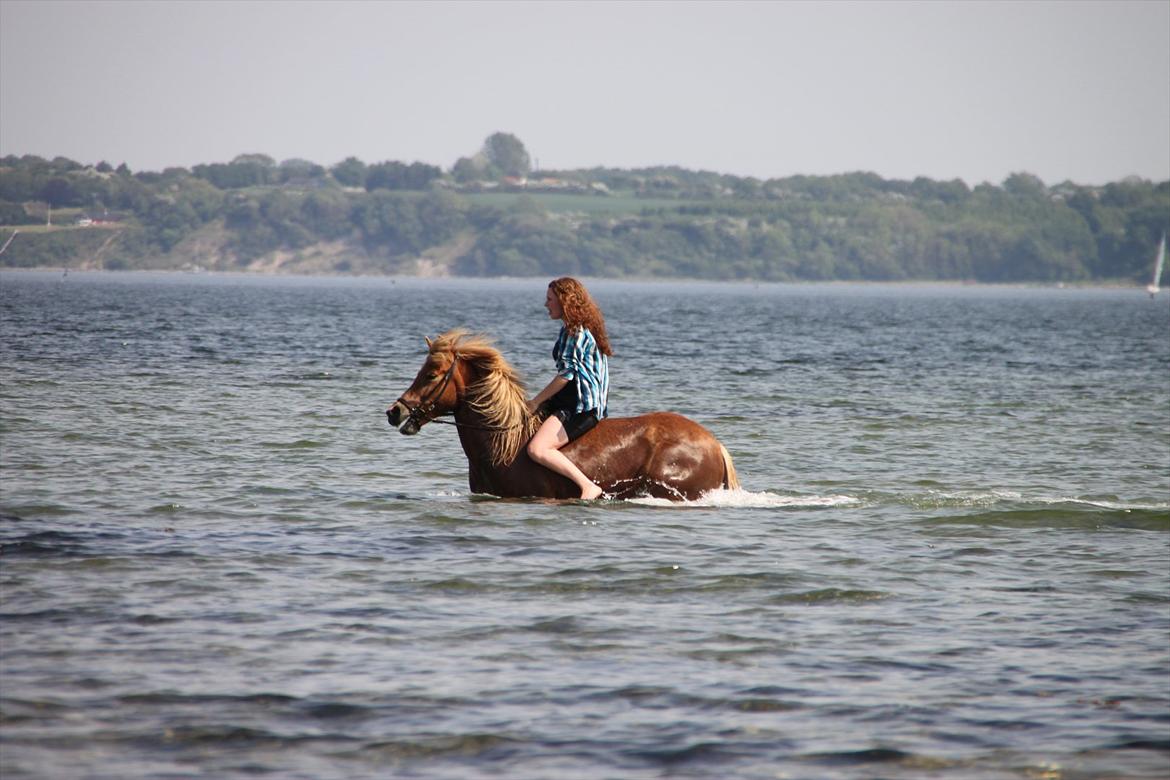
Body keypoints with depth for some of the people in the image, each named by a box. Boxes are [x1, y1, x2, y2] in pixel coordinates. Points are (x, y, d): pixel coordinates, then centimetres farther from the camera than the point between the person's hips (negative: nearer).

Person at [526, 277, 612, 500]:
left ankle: (588, 487, -28)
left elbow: (567, 373, -17)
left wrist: (536, 402, -11)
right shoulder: (580, 329, 19)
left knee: (536, 450, -27)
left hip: (579, 406, -11)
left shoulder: (575, 331, -12)